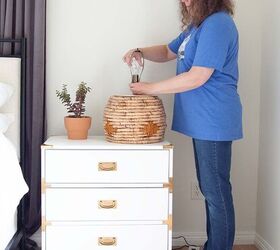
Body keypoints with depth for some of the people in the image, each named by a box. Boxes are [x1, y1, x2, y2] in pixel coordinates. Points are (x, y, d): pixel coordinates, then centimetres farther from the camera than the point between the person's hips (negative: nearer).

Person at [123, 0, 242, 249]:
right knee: (209, 189, 15)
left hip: (214, 122, -10)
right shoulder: (197, 25, 16)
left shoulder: (218, 24, -15)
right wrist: (140, 52, 6)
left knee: (216, 191, -3)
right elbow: (168, 52, 27)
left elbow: (197, 77, -20)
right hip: (203, 122, 10)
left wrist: (150, 88, -12)